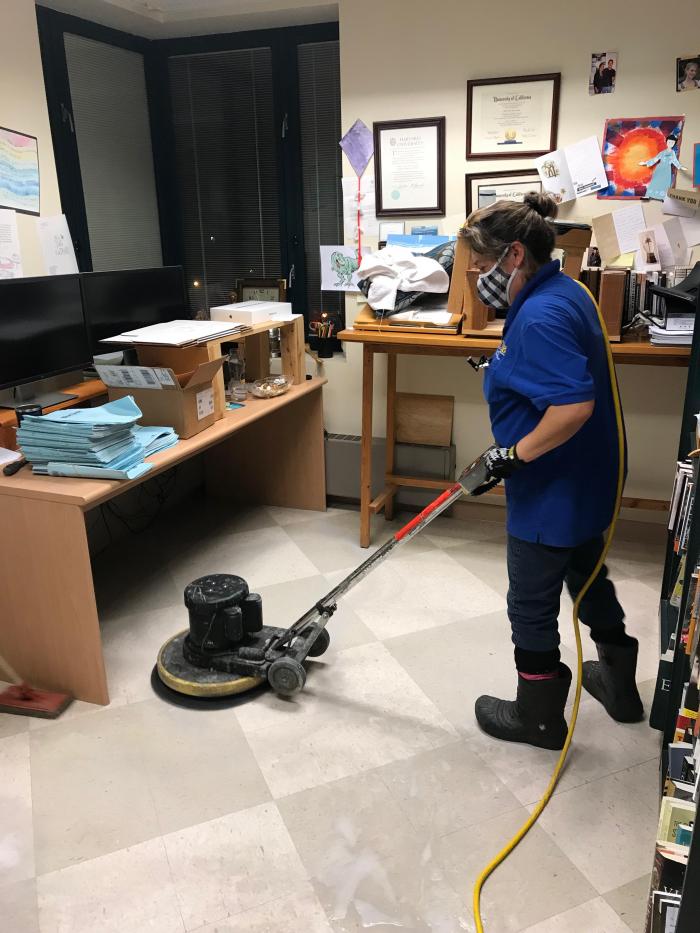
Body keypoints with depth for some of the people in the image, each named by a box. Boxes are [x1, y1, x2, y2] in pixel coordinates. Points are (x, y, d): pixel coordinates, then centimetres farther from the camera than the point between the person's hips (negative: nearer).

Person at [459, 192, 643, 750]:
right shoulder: (564, 291, 6)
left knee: (532, 605, 8)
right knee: (588, 576, 26)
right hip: (587, 483, 10)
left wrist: (514, 456, -26)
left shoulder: (540, 318, -27)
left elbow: (574, 407, -35)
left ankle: (539, 716, 29)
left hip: (553, 492, -10)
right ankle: (619, 684, 46)